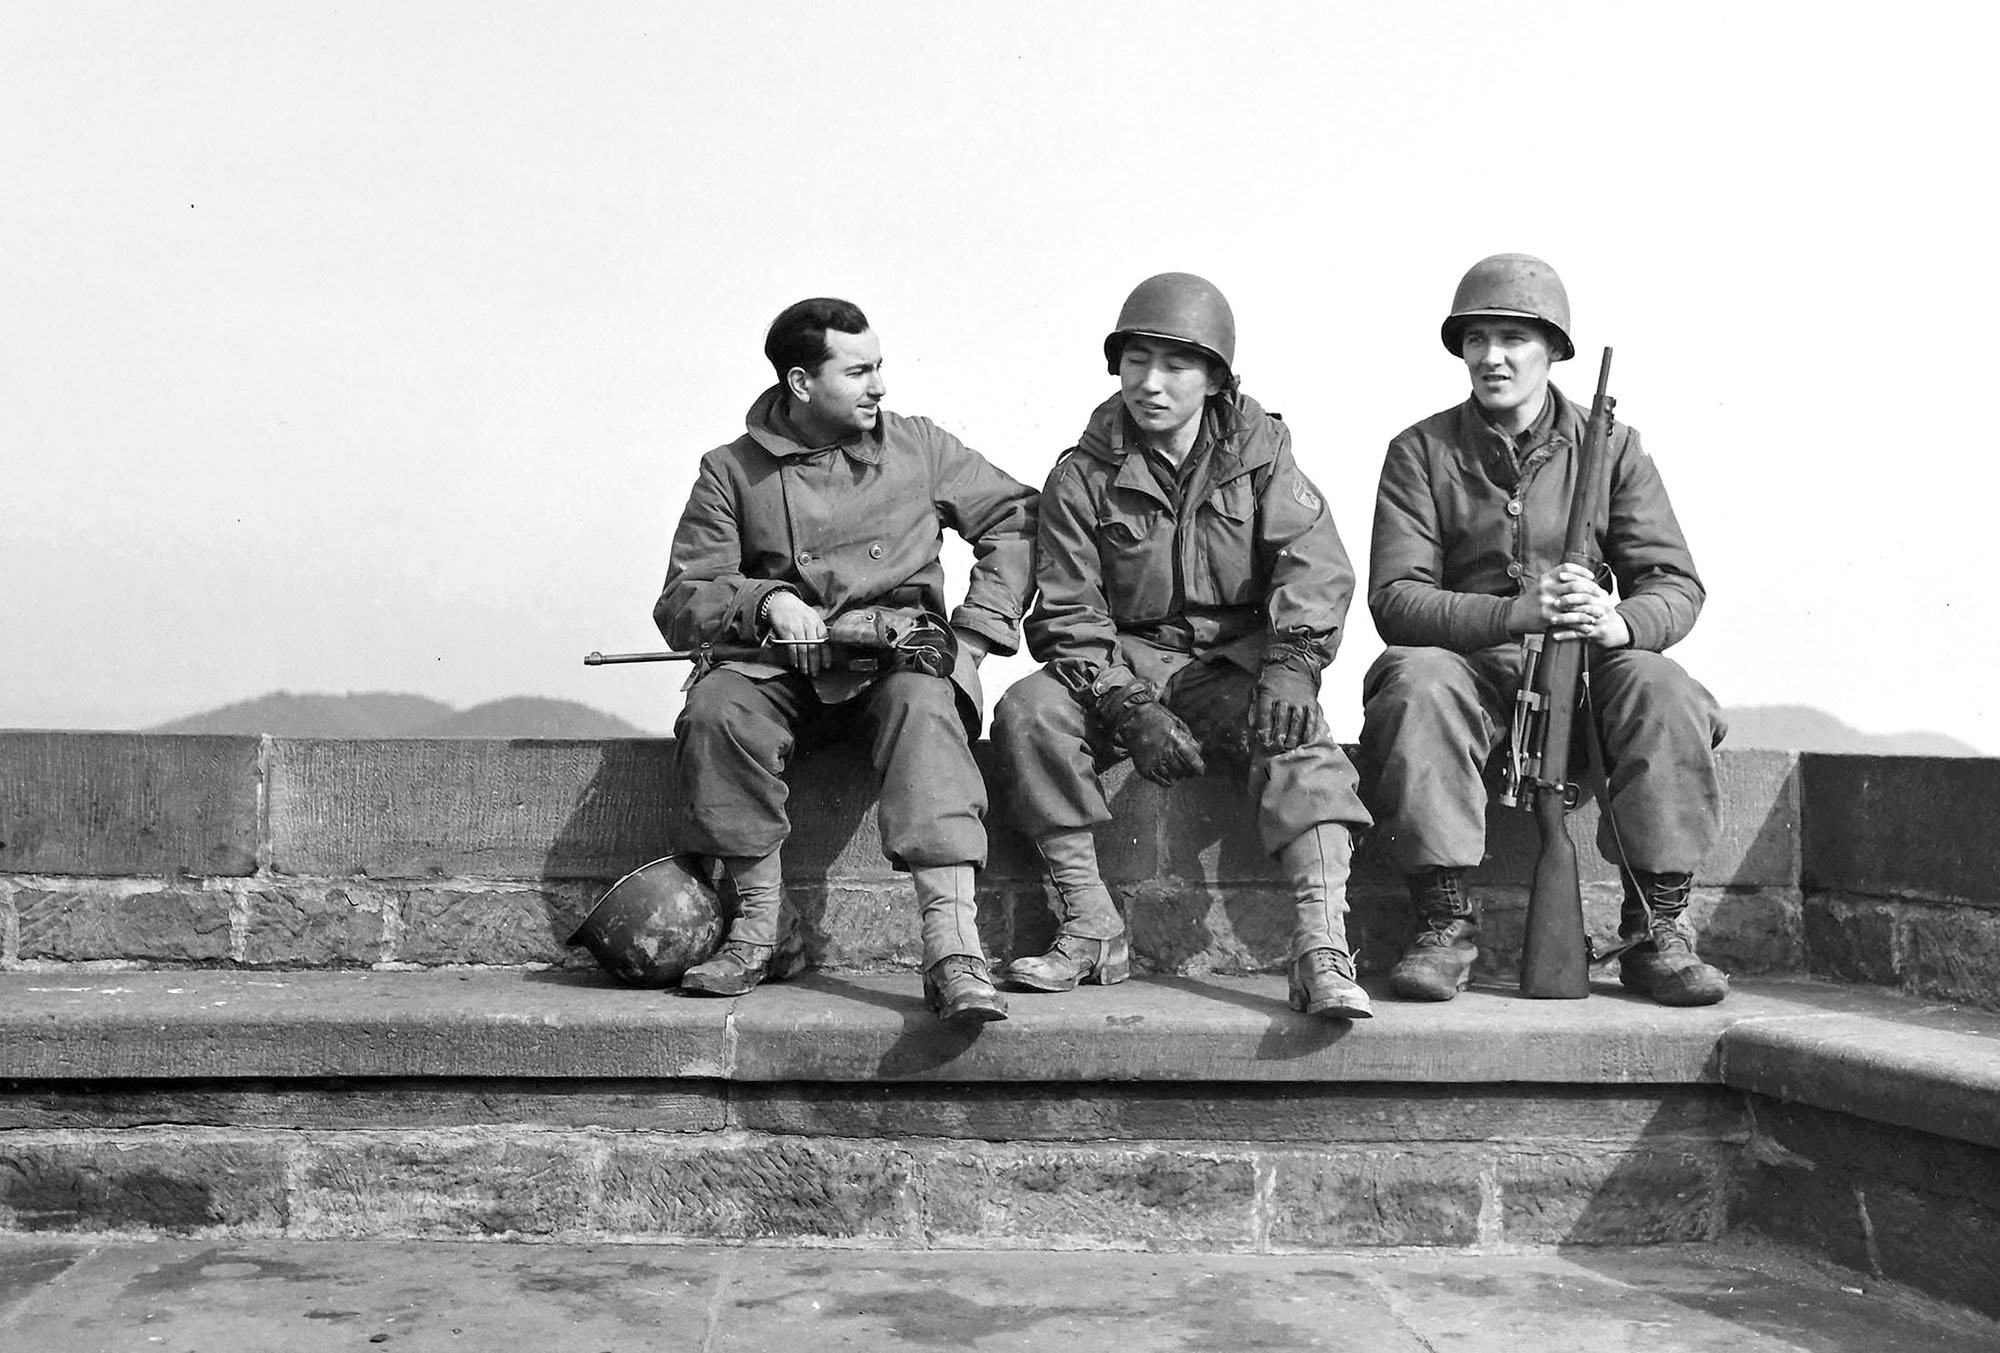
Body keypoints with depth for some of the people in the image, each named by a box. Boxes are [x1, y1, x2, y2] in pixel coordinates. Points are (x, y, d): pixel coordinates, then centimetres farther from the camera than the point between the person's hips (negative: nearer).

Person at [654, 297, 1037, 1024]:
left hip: (899, 655, 0)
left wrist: (977, 625, 1)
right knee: (716, 709, -32)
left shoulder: (919, 447, 12)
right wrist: (764, 600, -16)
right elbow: (680, 604, 5)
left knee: (925, 706, -35)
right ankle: (757, 923, -19)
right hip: (776, 661, 1)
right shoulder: (732, 471, 8)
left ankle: (953, 944, -46)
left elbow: (1016, 517, 14)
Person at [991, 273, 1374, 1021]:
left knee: (1298, 735, -32)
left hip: (1235, 665, 0)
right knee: (1028, 710, -27)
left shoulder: (1259, 457, 4)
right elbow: (1068, 615, -3)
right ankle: (1091, 931, -21)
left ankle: (1322, 952, -40)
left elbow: (1316, 568, -9)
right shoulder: (1083, 475, 2)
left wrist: (1291, 663, -28)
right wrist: (1129, 708, -19)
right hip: (1122, 667, 1)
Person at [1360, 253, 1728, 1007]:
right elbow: (1394, 601, -10)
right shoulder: (1421, 452, 2)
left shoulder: (1610, 447, 6)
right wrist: (1521, 614, -26)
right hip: (1468, 665, -1)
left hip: (1588, 668, 1)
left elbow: (1677, 585, 0)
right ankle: (1446, 924, -28)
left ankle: (1658, 929, -20)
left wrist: (1618, 623, -26)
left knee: (1658, 686, -29)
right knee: (1416, 680, -33)